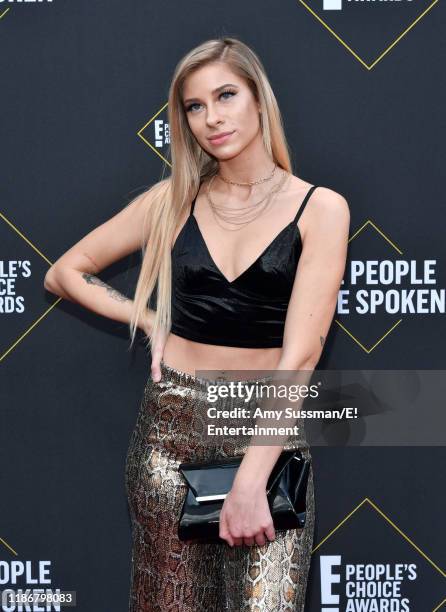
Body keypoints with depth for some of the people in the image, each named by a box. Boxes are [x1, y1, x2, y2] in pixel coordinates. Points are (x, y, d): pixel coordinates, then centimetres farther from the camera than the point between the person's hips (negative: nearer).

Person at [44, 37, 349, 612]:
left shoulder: (319, 208, -5)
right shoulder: (173, 199, 4)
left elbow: (301, 352, -13)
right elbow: (64, 273, 13)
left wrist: (250, 480, -20)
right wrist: (151, 322, 2)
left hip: (270, 433, -2)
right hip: (172, 425, 2)